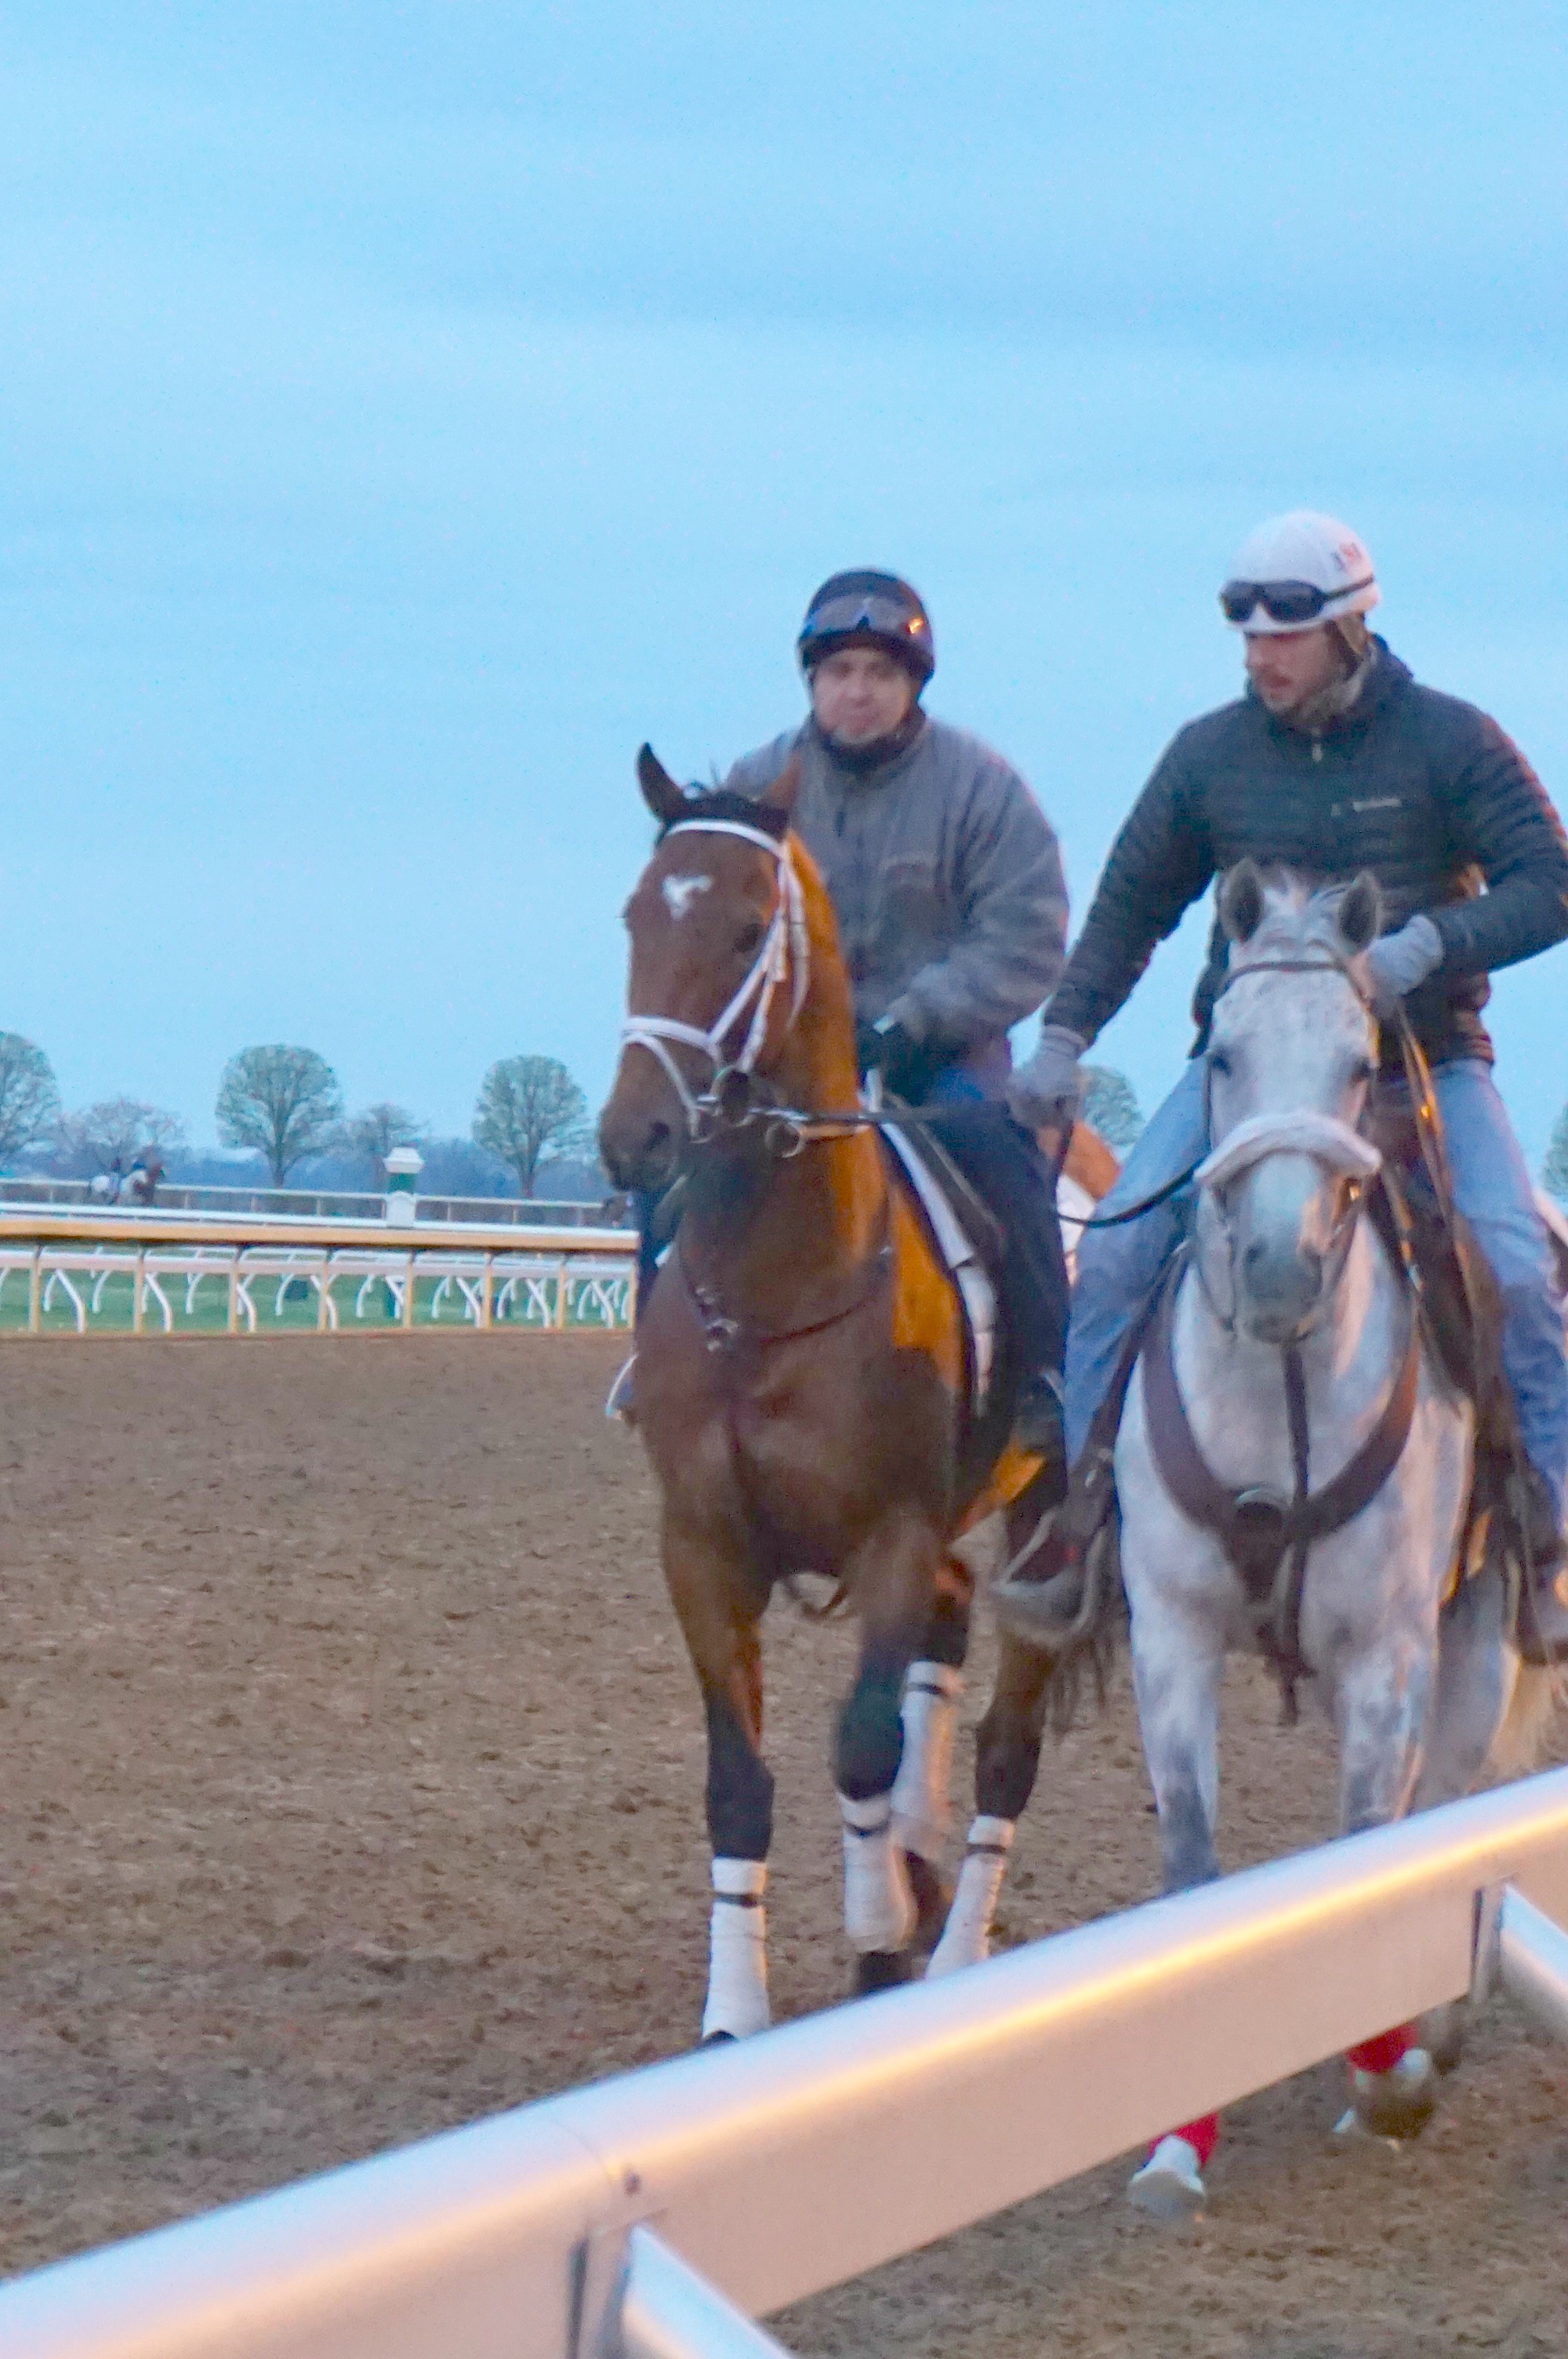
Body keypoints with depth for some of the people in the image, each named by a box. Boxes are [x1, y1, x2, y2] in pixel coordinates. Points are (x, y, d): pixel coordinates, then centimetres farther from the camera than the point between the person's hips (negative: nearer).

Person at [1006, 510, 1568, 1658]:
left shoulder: (1449, 741, -3)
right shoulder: (1209, 754, 4)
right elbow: (1131, 903, 15)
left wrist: (1431, 942, -23)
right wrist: (1064, 1037, 7)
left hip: (1423, 1057, -2)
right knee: (1117, 1252, -16)